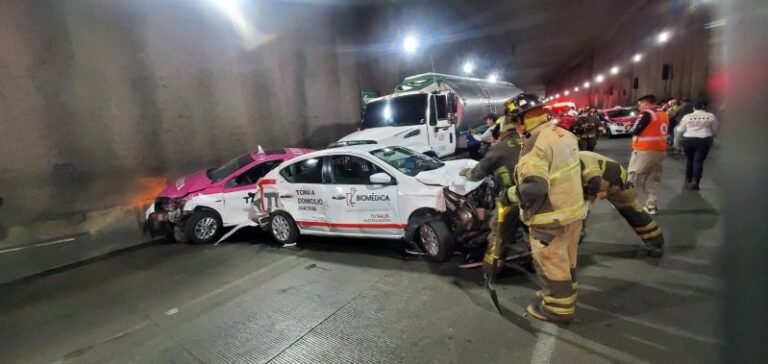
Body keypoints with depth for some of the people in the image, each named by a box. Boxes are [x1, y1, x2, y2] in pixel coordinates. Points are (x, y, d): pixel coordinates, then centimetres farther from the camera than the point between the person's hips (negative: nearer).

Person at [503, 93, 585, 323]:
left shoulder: (536, 144, -26)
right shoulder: (565, 134, 5)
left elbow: (533, 189, -33)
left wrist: (510, 194, -18)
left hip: (551, 219, -9)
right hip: (574, 210, 9)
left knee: (551, 264, 9)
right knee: (566, 260, 24)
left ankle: (558, 308, 25)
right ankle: (564, 296, 43)